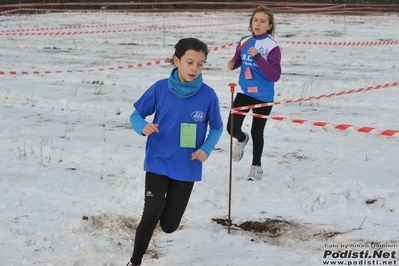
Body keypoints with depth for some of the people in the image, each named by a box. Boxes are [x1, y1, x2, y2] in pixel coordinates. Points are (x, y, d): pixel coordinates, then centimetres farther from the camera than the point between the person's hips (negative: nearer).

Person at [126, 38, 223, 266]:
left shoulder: (208, 95, -11)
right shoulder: (160, 88, -11)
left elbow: (217, 128, 3)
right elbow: (136, 114, 0)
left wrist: (206, 149, -15)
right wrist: (143, 126, -23)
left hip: (187, 168, 1)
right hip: (158, 163, -1)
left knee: (169, 225, 10)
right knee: (150, 217, -12)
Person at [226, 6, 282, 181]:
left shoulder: (272, 47, -15)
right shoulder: (244, 42, -1)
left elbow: (275, 75, -21)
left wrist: (258, 57, -29)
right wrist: (232, 64, -7)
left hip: (263, 96, -3)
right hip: (244, 92, 3)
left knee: (256, 132, 9)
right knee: (232, 128, -6)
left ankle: (256, 166, 33)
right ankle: (242, 140, 32)